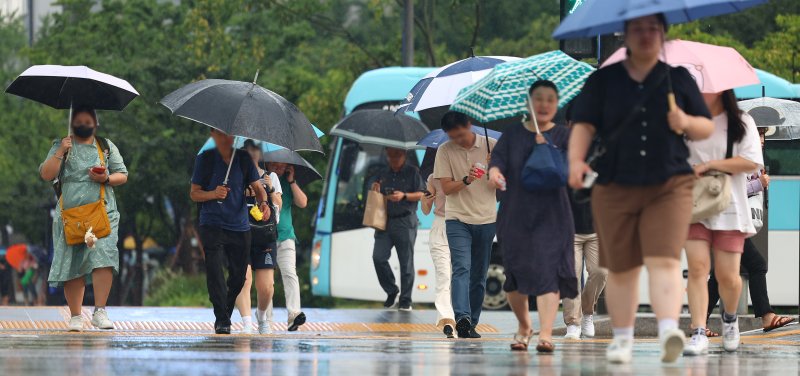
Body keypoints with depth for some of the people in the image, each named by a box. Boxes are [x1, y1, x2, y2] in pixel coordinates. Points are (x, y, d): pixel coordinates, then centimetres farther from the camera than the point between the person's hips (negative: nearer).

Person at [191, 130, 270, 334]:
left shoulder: (243, 158, 6)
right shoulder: (205, 159, 0)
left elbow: (257, 186, 6)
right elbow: (194, 193, 1)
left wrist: (263, 202, -16)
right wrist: (214, 194, -19)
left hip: (239, 226, 3)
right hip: (212, 224, -3)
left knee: (239, 274, 7)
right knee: (215, 271, -16)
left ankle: (226, 316, 25)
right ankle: (222, 320, -14)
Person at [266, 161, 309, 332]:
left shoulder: (288, 183, 12)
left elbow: (303, 203, 2)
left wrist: (292, 181, -3)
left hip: (285, 236, 1)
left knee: (289, 273, -14)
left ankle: (294, 313, -24)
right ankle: (266, 317, 6)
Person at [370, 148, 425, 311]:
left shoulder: (412, 172, 5)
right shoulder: (383, 174, 18)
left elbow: (421, 194, -1)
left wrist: (404, 196, -16)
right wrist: (376, 192, 1)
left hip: (405, 223, -4)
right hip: (385, 222, 4)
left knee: (406, 262, -3)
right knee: (378, 257, -8)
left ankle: (405, 300, 2)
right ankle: (391, 291, 10)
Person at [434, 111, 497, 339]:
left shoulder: (491, 146, 2)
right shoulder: (445, 151, 1)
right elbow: (446, 188, -3)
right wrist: (466, 180, -21)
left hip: (486, 220, 2)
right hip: (457, 219, -2)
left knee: (479, 276, 6)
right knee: (461, 269, -18)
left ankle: (471, 324, 12)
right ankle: (462, 318, -31)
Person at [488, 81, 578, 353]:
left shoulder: (563, 136, 5)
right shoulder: (513, 135, 9)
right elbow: (498, 157, -5)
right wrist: (494, 171, -28)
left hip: (551, 215, -2)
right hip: (515, 214, 2)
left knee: (547, 271, -16)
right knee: (515, 275, 5)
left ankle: (546, 334, -20)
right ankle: (524, 325, 29)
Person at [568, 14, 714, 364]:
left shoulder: (679, 79, 12)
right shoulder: (603, 81, 9)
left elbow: (707, 127, 13)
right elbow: (584, 125, 0)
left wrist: (686, 123, -9)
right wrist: (576, 159, -18)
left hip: (669, 186, -1)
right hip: (615, 187, 1)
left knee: (664, 260, -17)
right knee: (621, 268, 5)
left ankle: (669, 330, -29)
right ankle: (622, 339, 17)